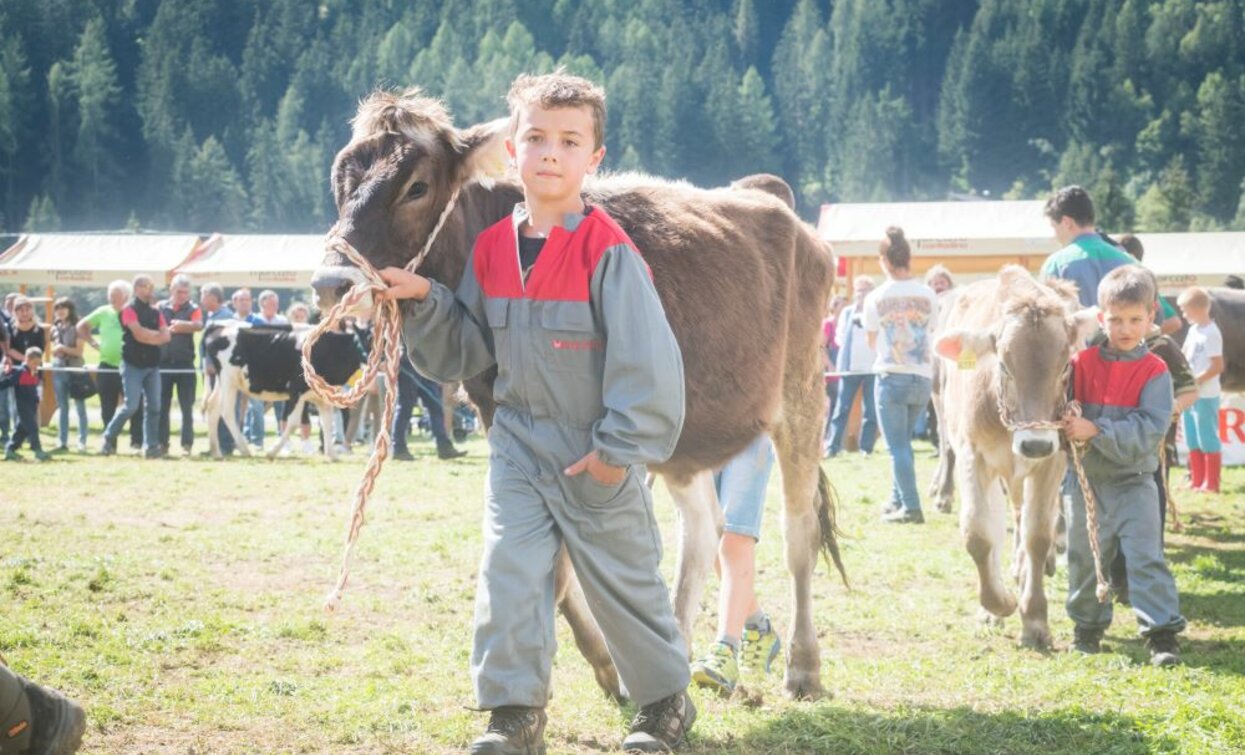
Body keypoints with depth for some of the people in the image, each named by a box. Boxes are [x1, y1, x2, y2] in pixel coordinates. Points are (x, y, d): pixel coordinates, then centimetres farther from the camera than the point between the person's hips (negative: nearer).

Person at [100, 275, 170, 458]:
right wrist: (156, 334, -4)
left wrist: (148, 336, -11)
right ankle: (109, 437, 8)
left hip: (152, 365, 6)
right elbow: (138, 333, -17)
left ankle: (151, 446, 4)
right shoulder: (129, 309, -5)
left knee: (153, 407, 0)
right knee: (131, 406, -10)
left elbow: (166, 336, 3)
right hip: (133, 365, -6)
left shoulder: (155, 312, 13)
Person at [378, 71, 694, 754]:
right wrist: (425, 303, -8)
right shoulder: (491, 249, 0)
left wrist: (621, 449, -17)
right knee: (507, 575, -5)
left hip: (598, 457, -4)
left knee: (624, 583, 10)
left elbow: (647, 359, -18)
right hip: (519, 445, 4)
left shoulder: (608, 251, -17)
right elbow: (464, 352, 8)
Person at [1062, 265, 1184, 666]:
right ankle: (1088, 625, 28)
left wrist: (1095, 431, -25)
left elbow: (1149, 431, -18)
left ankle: (1162, 632, -6)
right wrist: (1068, 425, -21)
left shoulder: (1155, 372, -9)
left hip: (1134, 483, -3)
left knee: (1146, 557, -8)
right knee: (1084, 557, 12)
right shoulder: (1083, 362, -1)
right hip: (1088, 481, 3)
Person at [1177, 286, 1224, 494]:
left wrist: (1195, 381, -16)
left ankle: (1211, 483, 4)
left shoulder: (1211, 333, -17)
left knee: (1208, 439, -2)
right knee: (1193, 440, 13)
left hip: (1205, 396, -9)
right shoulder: (1194, 330, 9)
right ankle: (1197, 481, 21)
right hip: (1191, 395, 9)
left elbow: (1217, 366, -20)